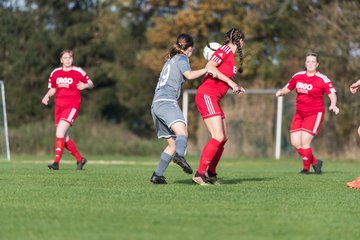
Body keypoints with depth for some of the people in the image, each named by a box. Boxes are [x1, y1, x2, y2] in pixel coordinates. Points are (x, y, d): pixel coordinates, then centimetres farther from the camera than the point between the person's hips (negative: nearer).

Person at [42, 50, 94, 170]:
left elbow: (91, 84, 5)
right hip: (59, 106, 6)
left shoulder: (78, 72, -3)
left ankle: (56, 162, -21)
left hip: (72, 106, -6)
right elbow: (52, 89, 18)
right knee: (64, 138, 7)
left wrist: (85, 85, -18)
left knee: (60, 132, -21)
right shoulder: (55, 73, 8)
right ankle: (80, 159, 25)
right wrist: (47, 96, -2)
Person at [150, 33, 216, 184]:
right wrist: (206, 70, -6)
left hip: (156, 104, 9)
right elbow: (189, 75, -14)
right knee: (182, 132, -30)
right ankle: (179, 156, -58)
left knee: (172, 143, 11)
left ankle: (157, 176, 5)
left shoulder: (171, 59, 30)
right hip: (167, 101, -9)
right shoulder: (181, 58, 5)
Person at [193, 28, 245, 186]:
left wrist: (236, 88, 23)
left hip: (214, 99, 10)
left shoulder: (231, 55, 17)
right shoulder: (225, 50, -8)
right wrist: (230, 82, -18)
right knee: (218, 137, -16)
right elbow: (210, 67, -19)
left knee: (224, 137, 13)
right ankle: (199, 174, -15)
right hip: (206, 95, -10)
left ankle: (211, 174, 23)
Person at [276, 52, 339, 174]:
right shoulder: (298, 76, 5)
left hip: (315, 114, -6)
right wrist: (280, 92, -8)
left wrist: (333, 105, -31)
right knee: (295, 142, 0)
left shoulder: (322, 79, -9)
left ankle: (306, 168, 7)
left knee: (305, 141, -14)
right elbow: (287, 89, 14)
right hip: (299, 113, 6)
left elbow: (332, 94, -12)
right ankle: (315, 162, 19)